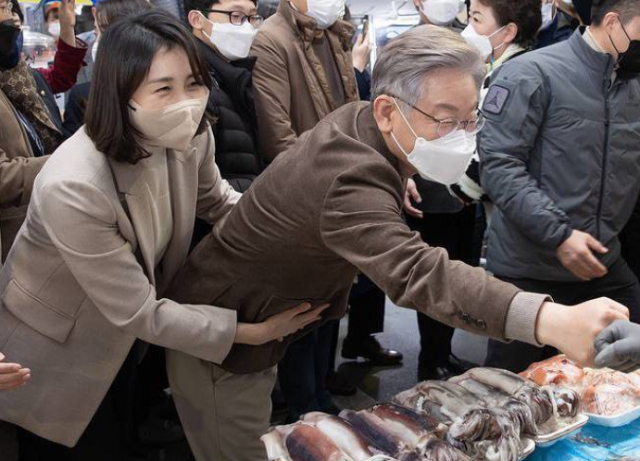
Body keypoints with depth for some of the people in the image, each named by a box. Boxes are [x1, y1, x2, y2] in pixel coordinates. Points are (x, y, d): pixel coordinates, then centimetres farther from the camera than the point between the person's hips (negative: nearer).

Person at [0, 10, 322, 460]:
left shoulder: (191, 137, -18)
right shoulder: (72, 188, -39)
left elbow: (216, 200, 5)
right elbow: (138, 314, -31)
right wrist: (253, 331, -27)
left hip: (123, 339, 6)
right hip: (53, 354, -6)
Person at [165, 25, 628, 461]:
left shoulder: (359, 121, -6)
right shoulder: (349, 180, -38)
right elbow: (416, 271, -56)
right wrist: (548, 320, -67)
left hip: (262, 322, 9)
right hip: (222, 337, -9)